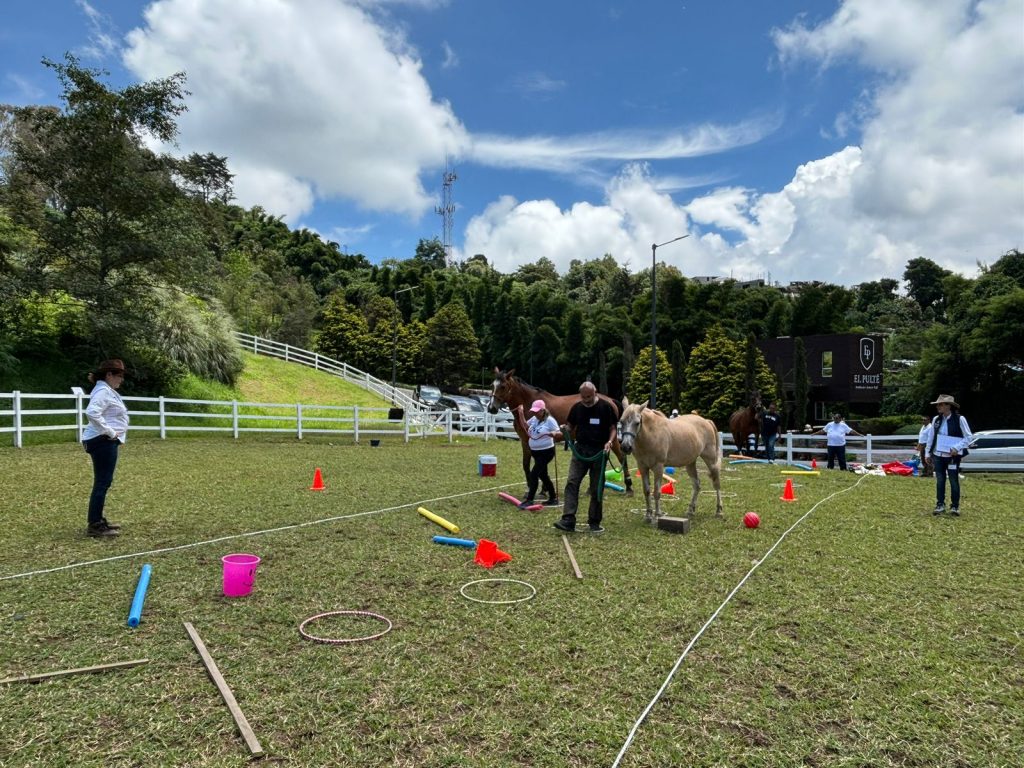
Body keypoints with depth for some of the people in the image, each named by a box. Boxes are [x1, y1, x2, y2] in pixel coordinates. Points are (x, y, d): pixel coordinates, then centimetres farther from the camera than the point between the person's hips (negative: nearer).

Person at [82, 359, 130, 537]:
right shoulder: (103, 391, -15)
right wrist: (109, 431, -24)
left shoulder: (108, 391, 17)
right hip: (103, 441, -11)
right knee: (102, 482, -8)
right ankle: (94, 525, -3)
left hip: (106, 442, 11)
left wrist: (111, 433, 17)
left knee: (103, 482, 17)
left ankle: (98, 520, 26)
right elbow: (92, 412, -31)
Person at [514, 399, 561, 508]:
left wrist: (554, 433, -40)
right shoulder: (534, 419, 6)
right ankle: (553, 498, 28)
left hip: (546, 452, -8)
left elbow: (560, 433, -17)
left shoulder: (550, 420, -16)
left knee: (534, 474, -13)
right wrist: (521, 414, 6)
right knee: (543, 475, 16)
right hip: (535, 452, 9)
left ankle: (529, 500, -6)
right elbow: (525, 426, 17)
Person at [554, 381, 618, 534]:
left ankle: (595, 522, 16)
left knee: (596, 488, 5)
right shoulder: (577, 407, 5)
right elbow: (570, 426, 14)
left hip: (599, 452, -2)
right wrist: (564, 428, -10)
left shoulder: (605, 407, -4)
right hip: (580, 450, 2)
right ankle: (568, 519, -11)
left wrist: (610, 441, -18)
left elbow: (613, 428, 0)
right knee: (572, 483, -9)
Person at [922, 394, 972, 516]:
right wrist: (929, 453, 12)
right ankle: (940, 505, 17)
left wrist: (957, 448, -16)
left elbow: (968, 437, -4)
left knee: (954, 481, 3)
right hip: (938, 455, 4)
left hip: (953, 456, -4)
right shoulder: (936, 419, 6)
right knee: (940, 481, 8)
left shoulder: (959, 419, -7)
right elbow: (930, 437, 12)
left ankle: (955, 506, 12)